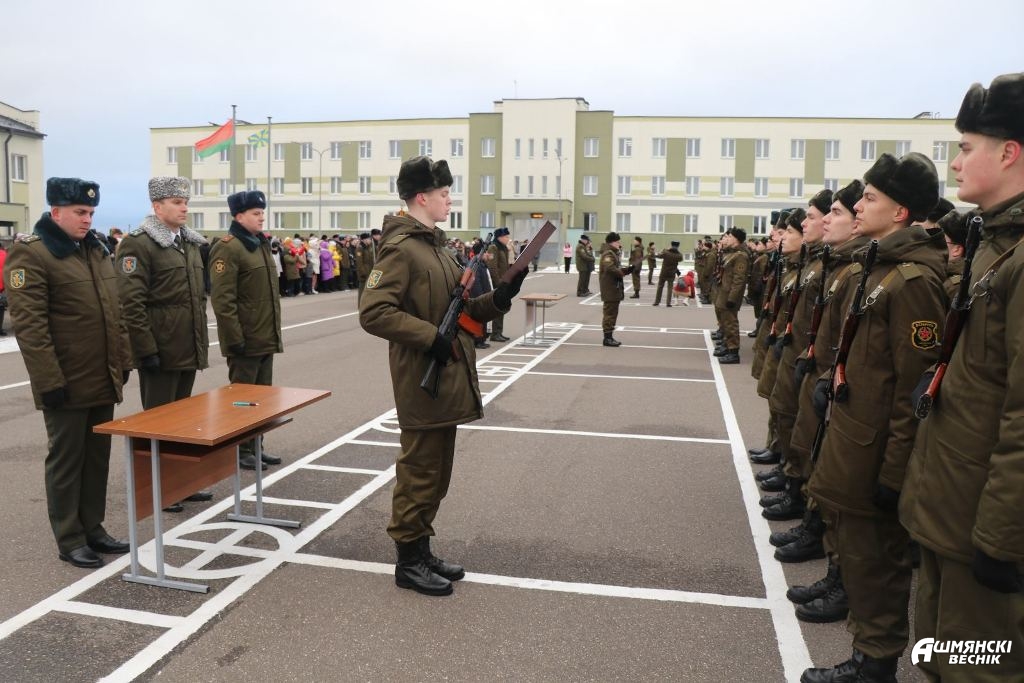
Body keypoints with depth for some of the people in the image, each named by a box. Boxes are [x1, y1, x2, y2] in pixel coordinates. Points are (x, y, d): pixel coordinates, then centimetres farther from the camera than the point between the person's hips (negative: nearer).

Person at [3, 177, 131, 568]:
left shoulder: (96, 249, 13)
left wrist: (123, 360, 13)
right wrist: (49, 380, -20)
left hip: (103, 380, 7)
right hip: (67, 383, -7)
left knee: (98, 458, 14)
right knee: (66, 460, 5)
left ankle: (93, 529, 27)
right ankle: (69, 540, 16)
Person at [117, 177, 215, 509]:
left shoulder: (192, 243, 14)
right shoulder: (138, 244, -12)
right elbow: (131, 303, -17)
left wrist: (201, 341, 16)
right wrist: (147, 350, -19)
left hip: (189, 350, 8)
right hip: (160, 352, -8)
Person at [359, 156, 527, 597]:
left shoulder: (433, 246, 17)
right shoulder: (400, 249, -14)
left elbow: (459, 310, 19)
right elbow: (374, 313, -23)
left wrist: (498, 299, 3)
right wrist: (430, 337, -25)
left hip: (446, 382, 10)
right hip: (424, 383, -10)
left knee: (435, 474, 17)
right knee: (419, 474, 2)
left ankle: (421, 551, 30)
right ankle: (409, 562, 16)